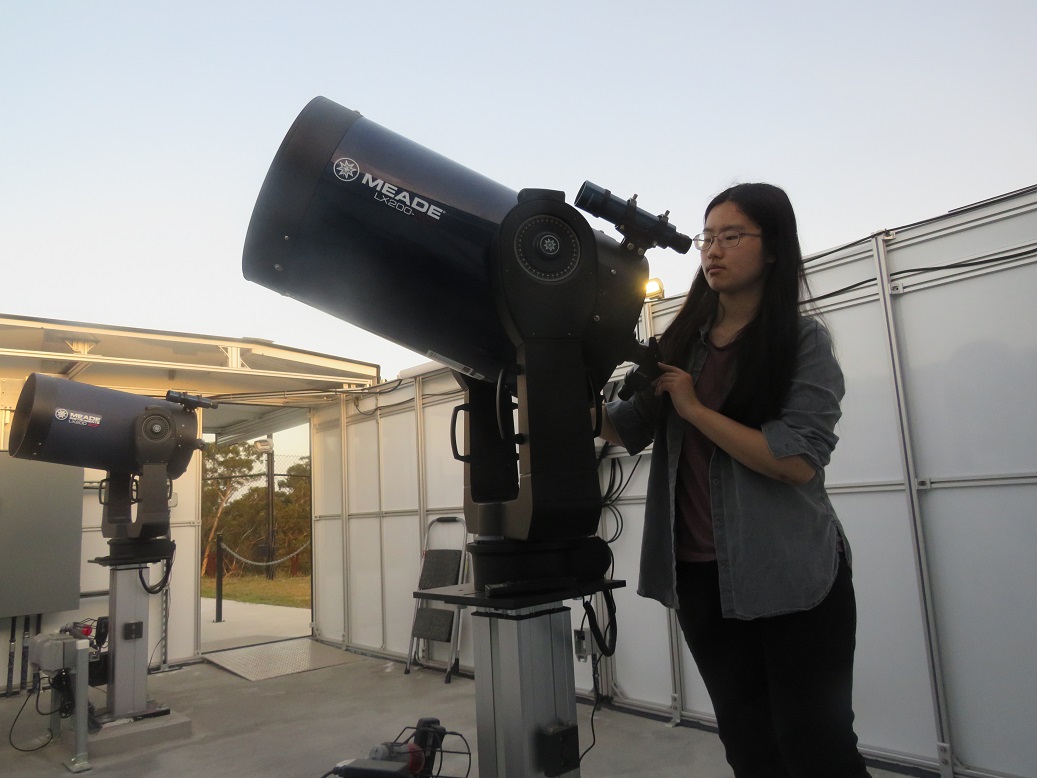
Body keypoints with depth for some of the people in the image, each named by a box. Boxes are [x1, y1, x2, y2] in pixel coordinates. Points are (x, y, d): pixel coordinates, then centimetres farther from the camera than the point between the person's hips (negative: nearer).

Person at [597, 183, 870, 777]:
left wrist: (695, 409, -18)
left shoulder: (805, 340, -7)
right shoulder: (679, 342, 5)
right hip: (701, 574, 4)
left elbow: (800, 460, -18)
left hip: (794, 576, -4)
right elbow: (629, 431, 3)